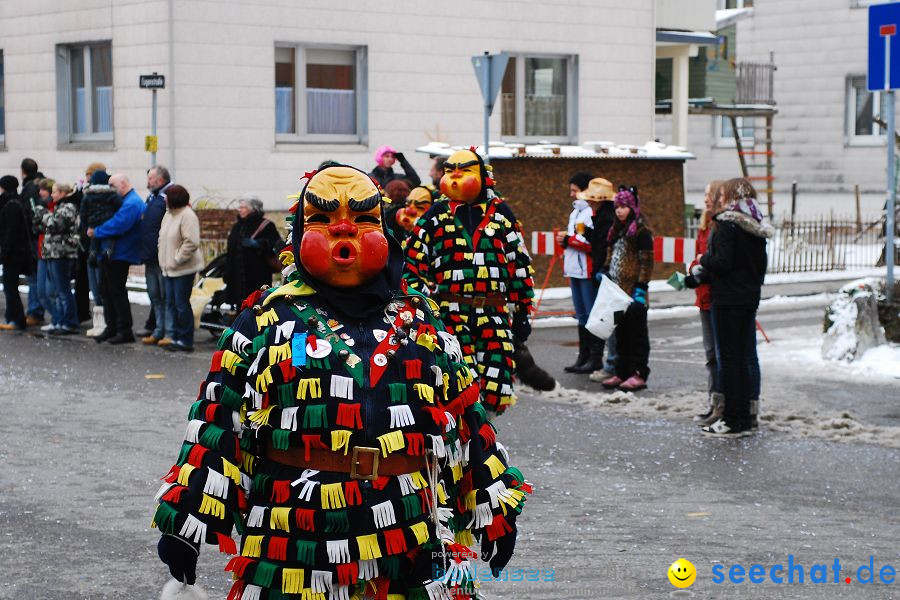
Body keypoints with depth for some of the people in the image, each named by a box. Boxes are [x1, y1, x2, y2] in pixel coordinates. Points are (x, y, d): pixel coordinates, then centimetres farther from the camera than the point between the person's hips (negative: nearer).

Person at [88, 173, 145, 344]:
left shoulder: (132, 203, -15)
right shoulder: (122, 201, 17)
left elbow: (118, 225, -25)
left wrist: (96, 232, -14)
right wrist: (95, 231, 6)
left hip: (120, 255, -10)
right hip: (108, 253, 10)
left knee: (117, 292, -5)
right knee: (106, 291, 13)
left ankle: (125, 331, 1)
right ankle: (111, 328, 20)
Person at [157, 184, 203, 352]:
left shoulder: (187, 215, -15)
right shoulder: (168, 214, 13)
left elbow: (192, 243, -21)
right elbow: (163, 237, 24)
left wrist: (177, 260, -19)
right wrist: (164, 260, 14)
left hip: (183, 269, -9)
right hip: (168, 268, 9)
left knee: (181, 304, -6)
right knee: (171, 304, 12)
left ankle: (186, 341, 0)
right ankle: (176, 337, 20)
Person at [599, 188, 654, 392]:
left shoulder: (641, 232, -9)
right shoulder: (616, 230, 15)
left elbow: (647, 262, -12)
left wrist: (641, 288, -17)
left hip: (633, 292, -8)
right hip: (617, 291, 8)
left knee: (636, 334, -3)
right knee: (621, 334, 12)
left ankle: (639, 374, 0)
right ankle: (622, 373, 17)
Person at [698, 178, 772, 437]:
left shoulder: (727, 224, -14)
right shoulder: (756, 227, 10)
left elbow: (722, 262, -21)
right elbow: (761, 263, 15)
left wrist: (703, 260, -1)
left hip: (728, 299, -8)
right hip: (750, 297, 8)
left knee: (729, 358, -3)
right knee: (745, 356, 11)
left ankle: (733, 420, -1)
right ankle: (746, 418, 15)